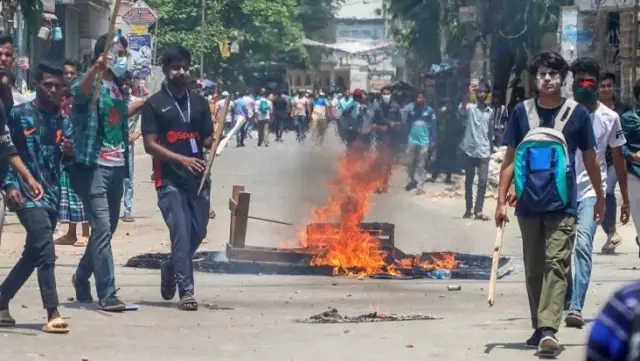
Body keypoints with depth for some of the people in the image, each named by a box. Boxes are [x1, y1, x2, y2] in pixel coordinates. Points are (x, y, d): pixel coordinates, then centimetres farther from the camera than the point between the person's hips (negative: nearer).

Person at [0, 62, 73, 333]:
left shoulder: (63, 121, 12)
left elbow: (70, 159, 8)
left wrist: (71, 152, -16)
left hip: (52, 196, 6)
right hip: (26, 194, -6)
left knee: (32, 255, 11)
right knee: (46, 251, -18)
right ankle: (53, 314, -20)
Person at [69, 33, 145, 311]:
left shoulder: (118, 86, 14)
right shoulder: (90, 82, -9)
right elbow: (79, 91, -36)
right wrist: (96, 68, -54)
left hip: (117, 166, 8)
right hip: (94, 166, -8)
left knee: (109, 227, 17)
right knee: (102, 228, -12)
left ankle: (82, 277, 38)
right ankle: (107, 294, -13)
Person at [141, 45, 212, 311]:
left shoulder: (199, 103, 14)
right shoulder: (155, 104, 0)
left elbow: (207, 140, 15)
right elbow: (150, 145, -7)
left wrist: (216, 142, -10)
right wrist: (181, 159, -19)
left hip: (198, 178, 5)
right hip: (170, 180, -5)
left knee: (198, 232, 9)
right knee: (181, 233, -12)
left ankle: (171, 268, 35)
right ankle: (186, 291, -10)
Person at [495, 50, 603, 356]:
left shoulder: (577, 113, 0)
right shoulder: (521, 112, 5)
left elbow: (590, 158, 9)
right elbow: (510, 158, 7)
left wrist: (600, 197, 15)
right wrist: (501, 200, 2)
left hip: (562, 205, -3)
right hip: (528, 205, 3)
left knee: (556, 265, -12)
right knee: (533, 268, 10)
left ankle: (548, 329, -20)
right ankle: (539, 329, 20)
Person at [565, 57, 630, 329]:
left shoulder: (609, 118, 2)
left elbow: (618, 159, 11)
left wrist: (625, 199, 13)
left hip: (591, 192, -2)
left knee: (583, 245, -18)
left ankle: (576, 307, -26)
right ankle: (567, 296, 30)